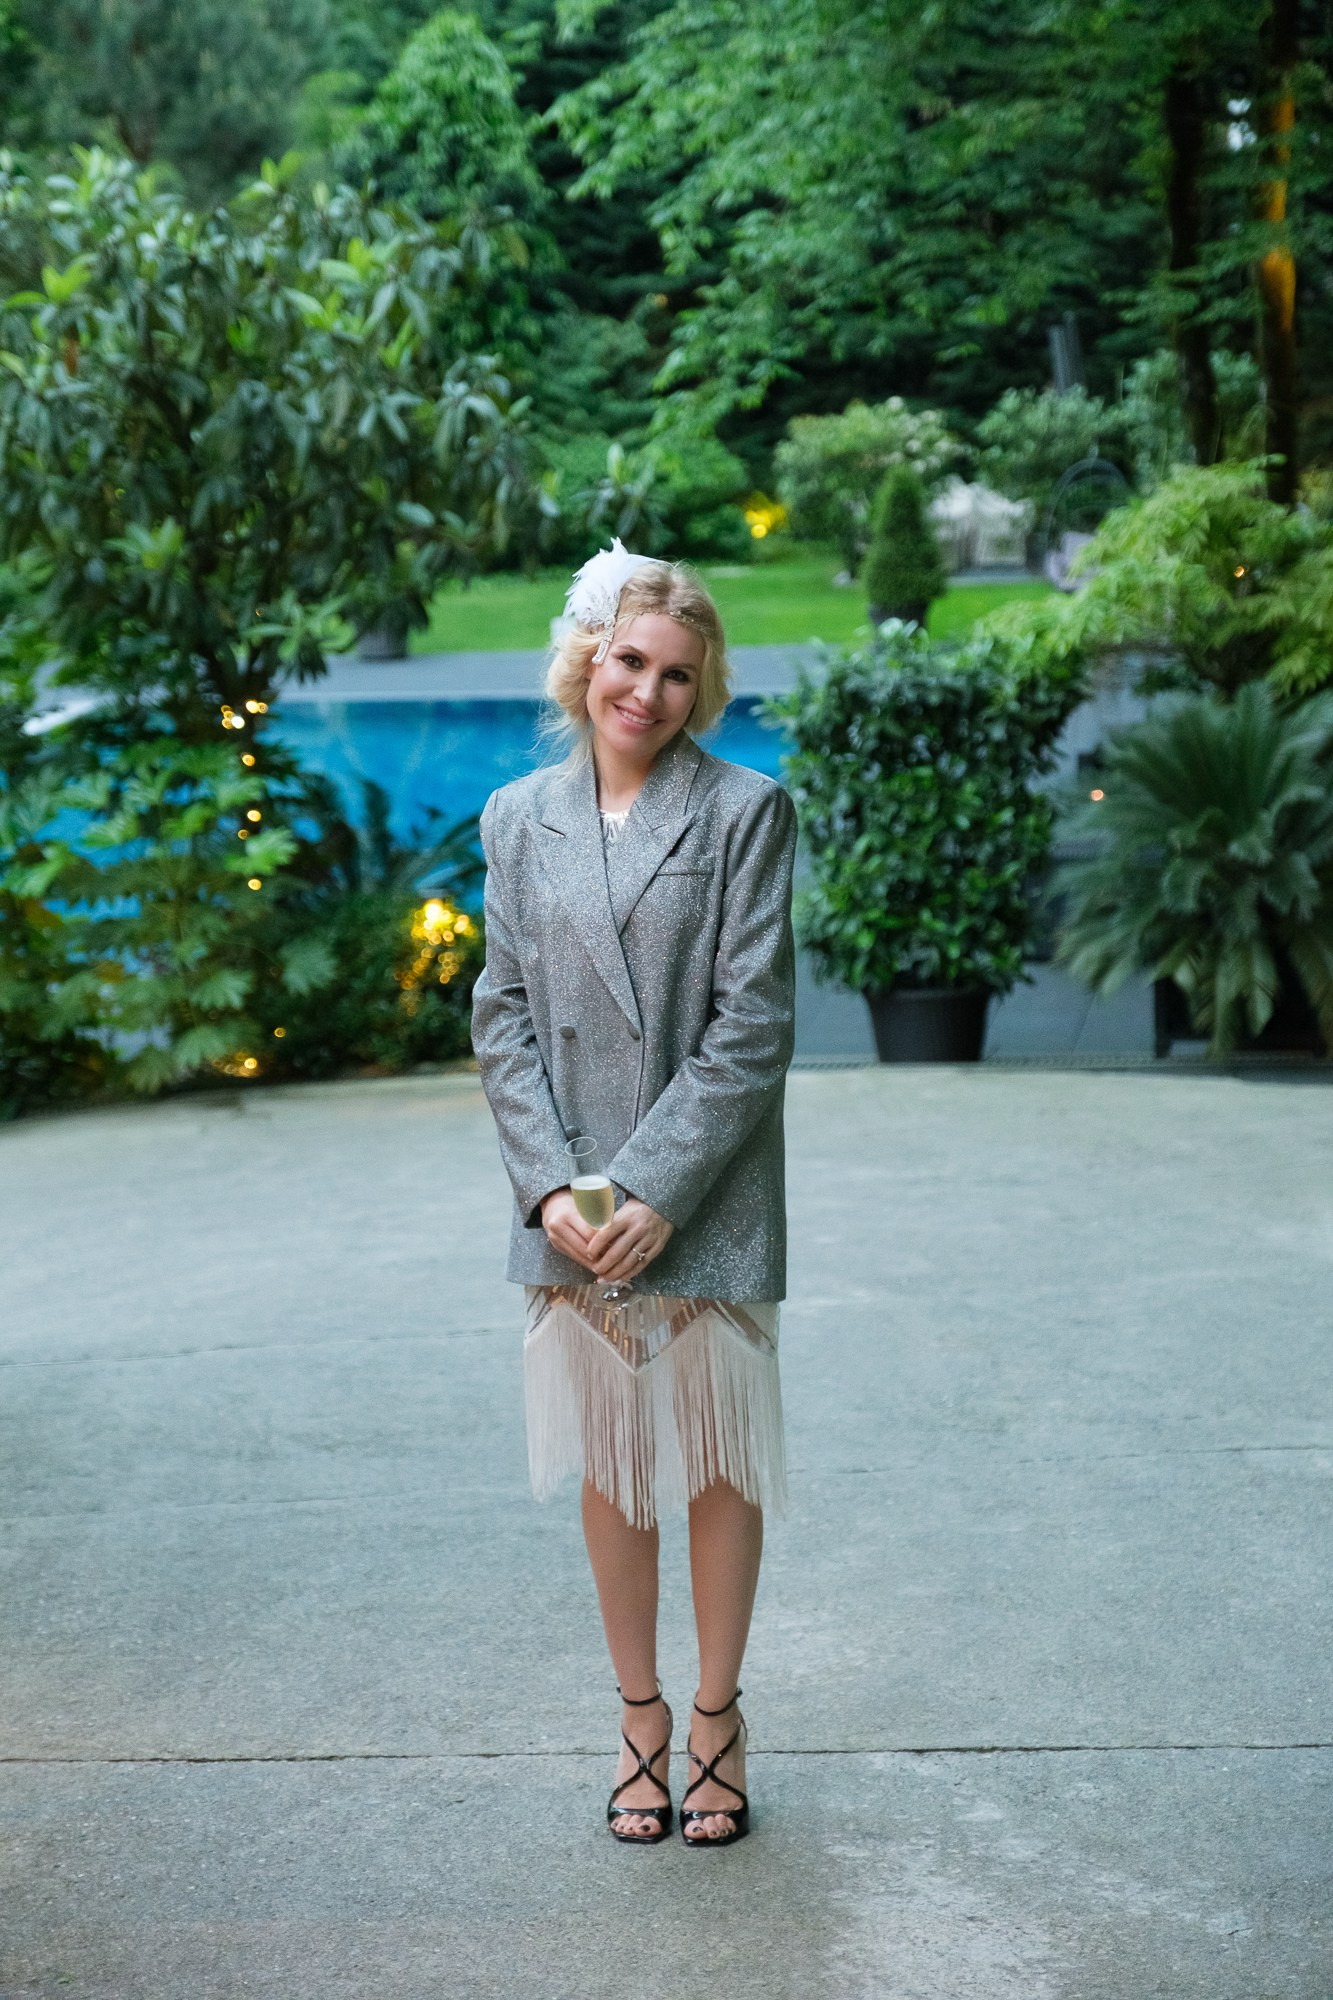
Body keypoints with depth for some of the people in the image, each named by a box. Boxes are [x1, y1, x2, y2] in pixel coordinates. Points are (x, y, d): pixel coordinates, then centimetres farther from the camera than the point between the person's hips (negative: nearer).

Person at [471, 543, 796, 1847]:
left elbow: (752, 1022, -8)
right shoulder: (519, 820, 7)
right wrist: (551, 1186, -9)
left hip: (707, 1202, -2)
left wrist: (656, 1188, -15)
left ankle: (716, 1715, 23)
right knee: (608, 1467, 11)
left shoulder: (746, 812, -3)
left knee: (718, 1461, 7)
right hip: (573, 1209, 3)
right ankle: (638, 1716, 25)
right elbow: (504, 1014, 4)